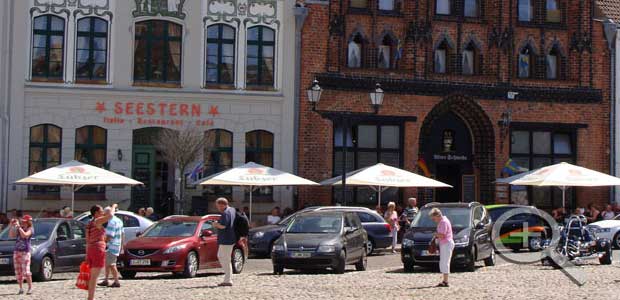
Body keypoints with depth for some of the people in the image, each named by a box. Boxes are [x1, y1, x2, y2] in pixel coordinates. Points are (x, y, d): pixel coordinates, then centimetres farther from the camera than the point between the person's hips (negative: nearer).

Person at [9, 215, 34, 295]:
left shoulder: (30, 229, -3)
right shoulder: (19, 229, 15)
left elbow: (24, 235, -21)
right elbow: (11, 236, 8)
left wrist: (18, 226, -19)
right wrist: (12, 227, -2)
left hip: (25, 252, -6)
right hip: (17, 251, 6)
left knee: (26, 271, -12)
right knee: (18, 271, 5)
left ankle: (30, 288, -4)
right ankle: (21, 289, 12)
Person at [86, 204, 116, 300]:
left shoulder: (90, 224, 18)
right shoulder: (97, 221, -8)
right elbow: (110, 215, -22)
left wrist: (87, 254, 22)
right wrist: (113, 207, -3)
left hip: (90, 250, 9)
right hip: (98, 250, -9)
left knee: (92, 276, 14)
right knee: (94, 276, -9)